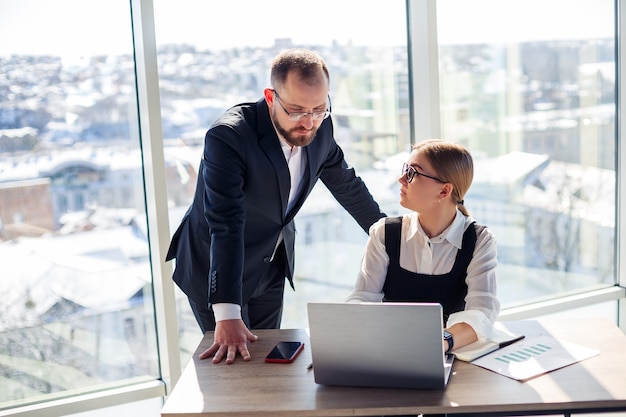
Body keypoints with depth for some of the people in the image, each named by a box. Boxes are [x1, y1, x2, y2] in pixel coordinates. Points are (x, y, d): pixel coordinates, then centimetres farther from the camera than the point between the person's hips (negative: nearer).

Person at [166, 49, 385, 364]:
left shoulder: (319, 127, -11)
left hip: (271, 265, 6)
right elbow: (226, 225, -38)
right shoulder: (227, 137, -31)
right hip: (215, 269, -5)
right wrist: (227, 316, -43)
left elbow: (345, 183, 7)